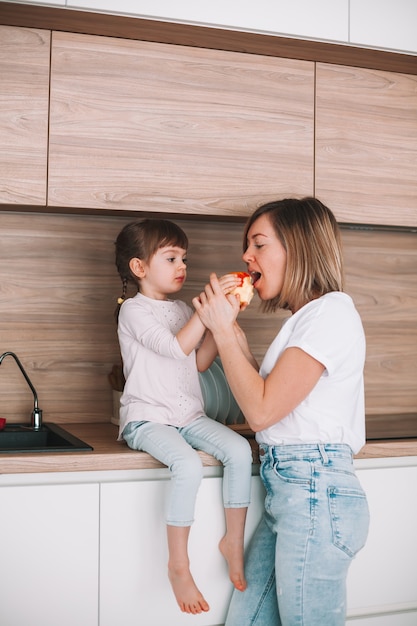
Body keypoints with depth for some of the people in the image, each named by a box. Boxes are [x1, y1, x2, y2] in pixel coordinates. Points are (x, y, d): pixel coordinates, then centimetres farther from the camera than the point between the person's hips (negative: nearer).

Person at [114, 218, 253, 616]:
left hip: (188, 415, 7)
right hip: (147, 418, -7)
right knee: (189, 465, -31)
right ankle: (178, 564, -14)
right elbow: (176, 347, -21)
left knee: (240, 450, -16)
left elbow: (198, 362, 15)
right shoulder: (134, 310, -7)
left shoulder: (183, 311, 17)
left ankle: (234, 542, 0)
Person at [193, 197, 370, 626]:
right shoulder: (305, 317, 20)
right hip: (288, 492, 9)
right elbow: (266, 403, 12)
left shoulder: (331, 313, -11)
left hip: (315, 494, -9)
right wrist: (225, 324, 11)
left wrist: (223, 330, -8)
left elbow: (261, 409, -16)